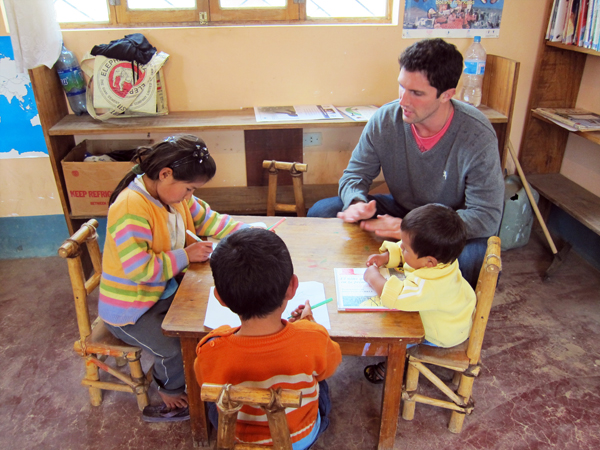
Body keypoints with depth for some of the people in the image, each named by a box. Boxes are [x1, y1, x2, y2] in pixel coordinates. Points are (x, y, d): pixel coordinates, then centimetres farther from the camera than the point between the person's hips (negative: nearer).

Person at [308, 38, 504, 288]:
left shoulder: (478, 135, -24)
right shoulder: (385, 119, -14)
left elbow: (487, 215, -25)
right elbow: (355, 174, -3)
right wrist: (357, 203, -28)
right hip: (400, 209, 4)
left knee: (480, 264, -37)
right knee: (321, 212, -11)